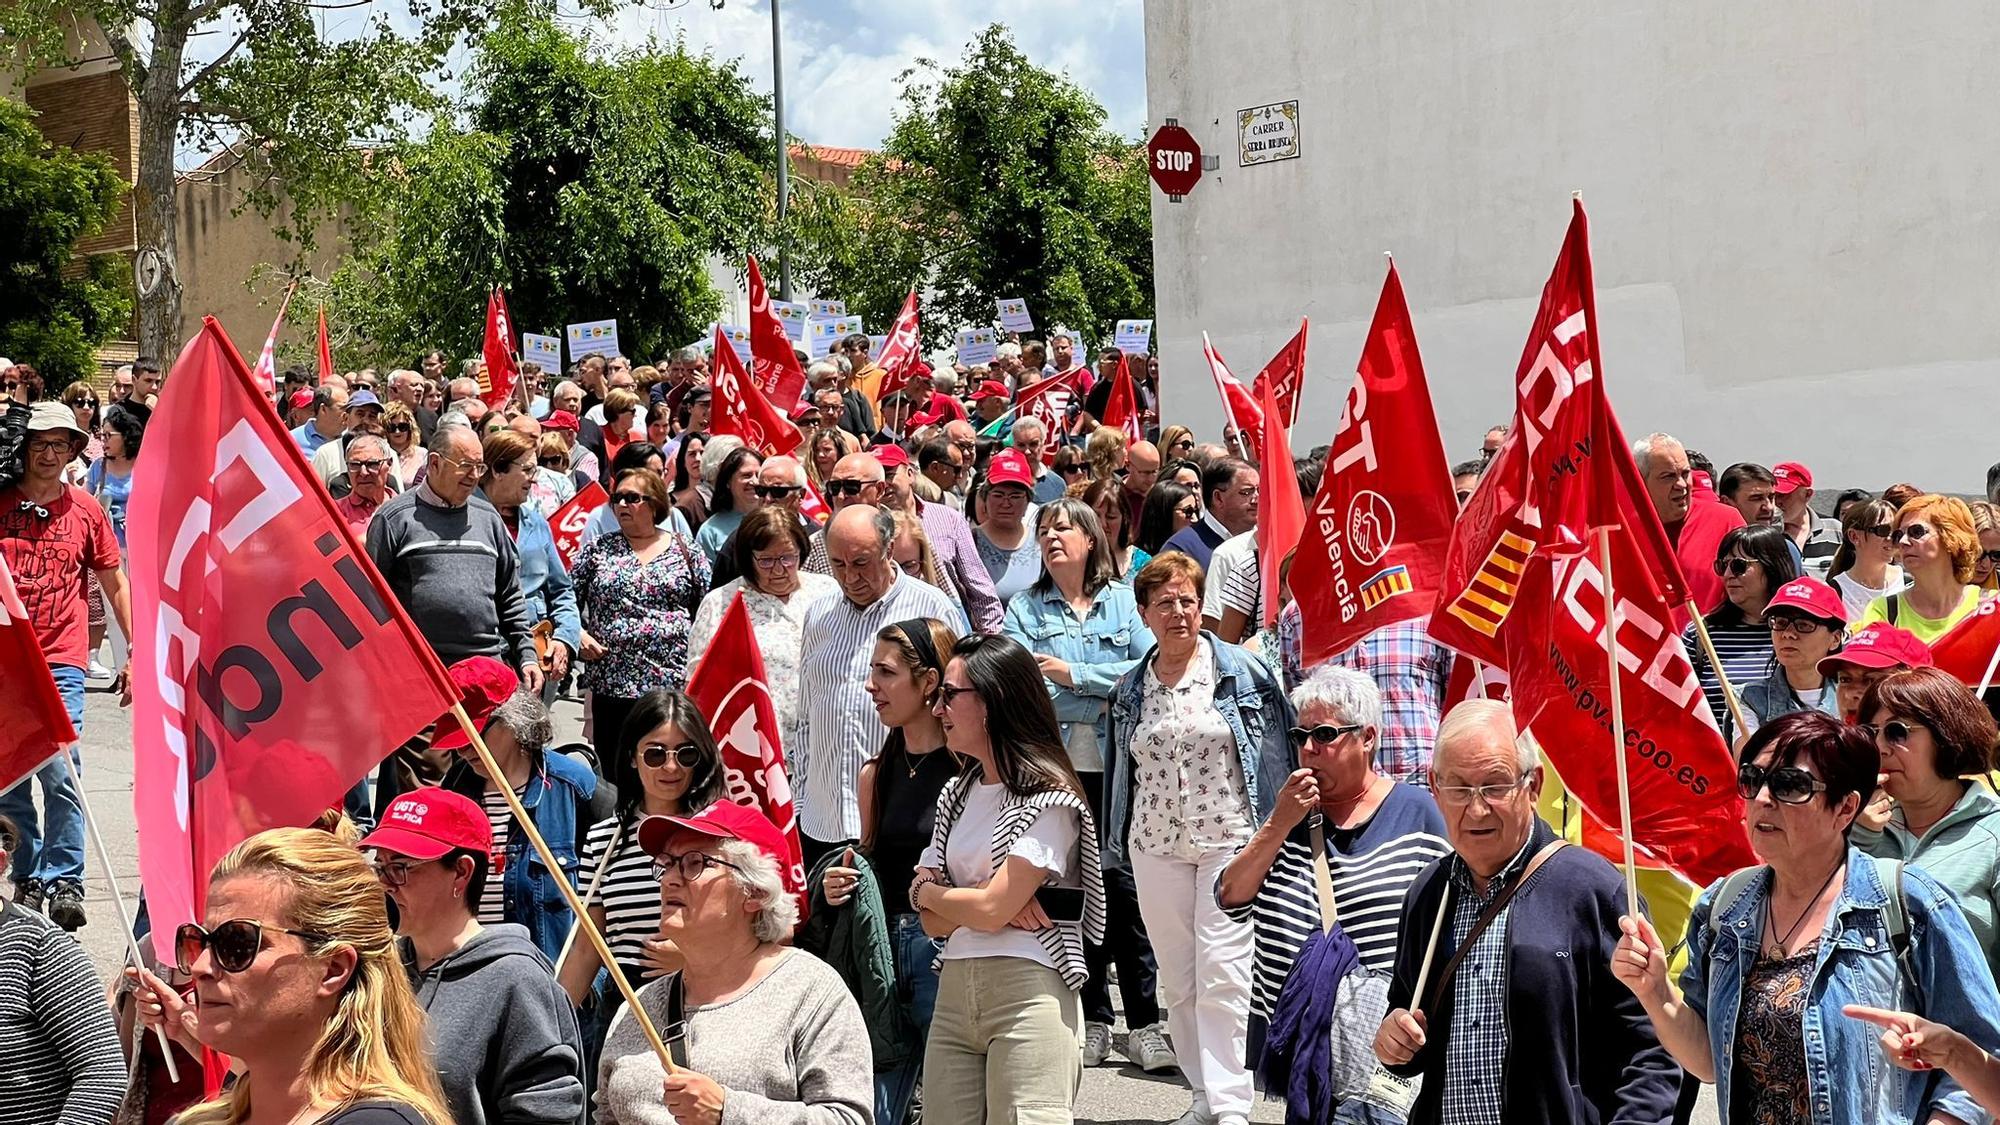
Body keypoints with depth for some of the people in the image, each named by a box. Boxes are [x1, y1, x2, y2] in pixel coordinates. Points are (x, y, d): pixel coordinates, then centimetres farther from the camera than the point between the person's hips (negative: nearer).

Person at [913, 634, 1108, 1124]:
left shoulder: (1048, 798, -9)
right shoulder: (956, 795, 15)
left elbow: (988, 910, -14)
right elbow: (935, 921, 9)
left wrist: (927, 890, 4)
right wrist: (997, 900, -10)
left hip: (1026, 991, -7)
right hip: (954, 993, 7)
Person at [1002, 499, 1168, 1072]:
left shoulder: (1125, 600, 7)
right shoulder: (1025, 608, 8)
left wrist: (1073, 675, -10)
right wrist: (1104, 699, -9)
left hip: (1119, 766, -1)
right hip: (1056, 769, 1)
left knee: (1126, 881, -5)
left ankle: (1145, 1021, 2)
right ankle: (1091, 1020, 14)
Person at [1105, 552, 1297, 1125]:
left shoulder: (1243, 673, -2)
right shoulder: (1131, 689, 10)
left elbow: (1279, 753, 1)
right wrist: (1117, 847, 19)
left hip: (1231, 840, -4)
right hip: (1156, 847, 4)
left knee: (1222, 975, -11)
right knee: (1177, 982, 8)